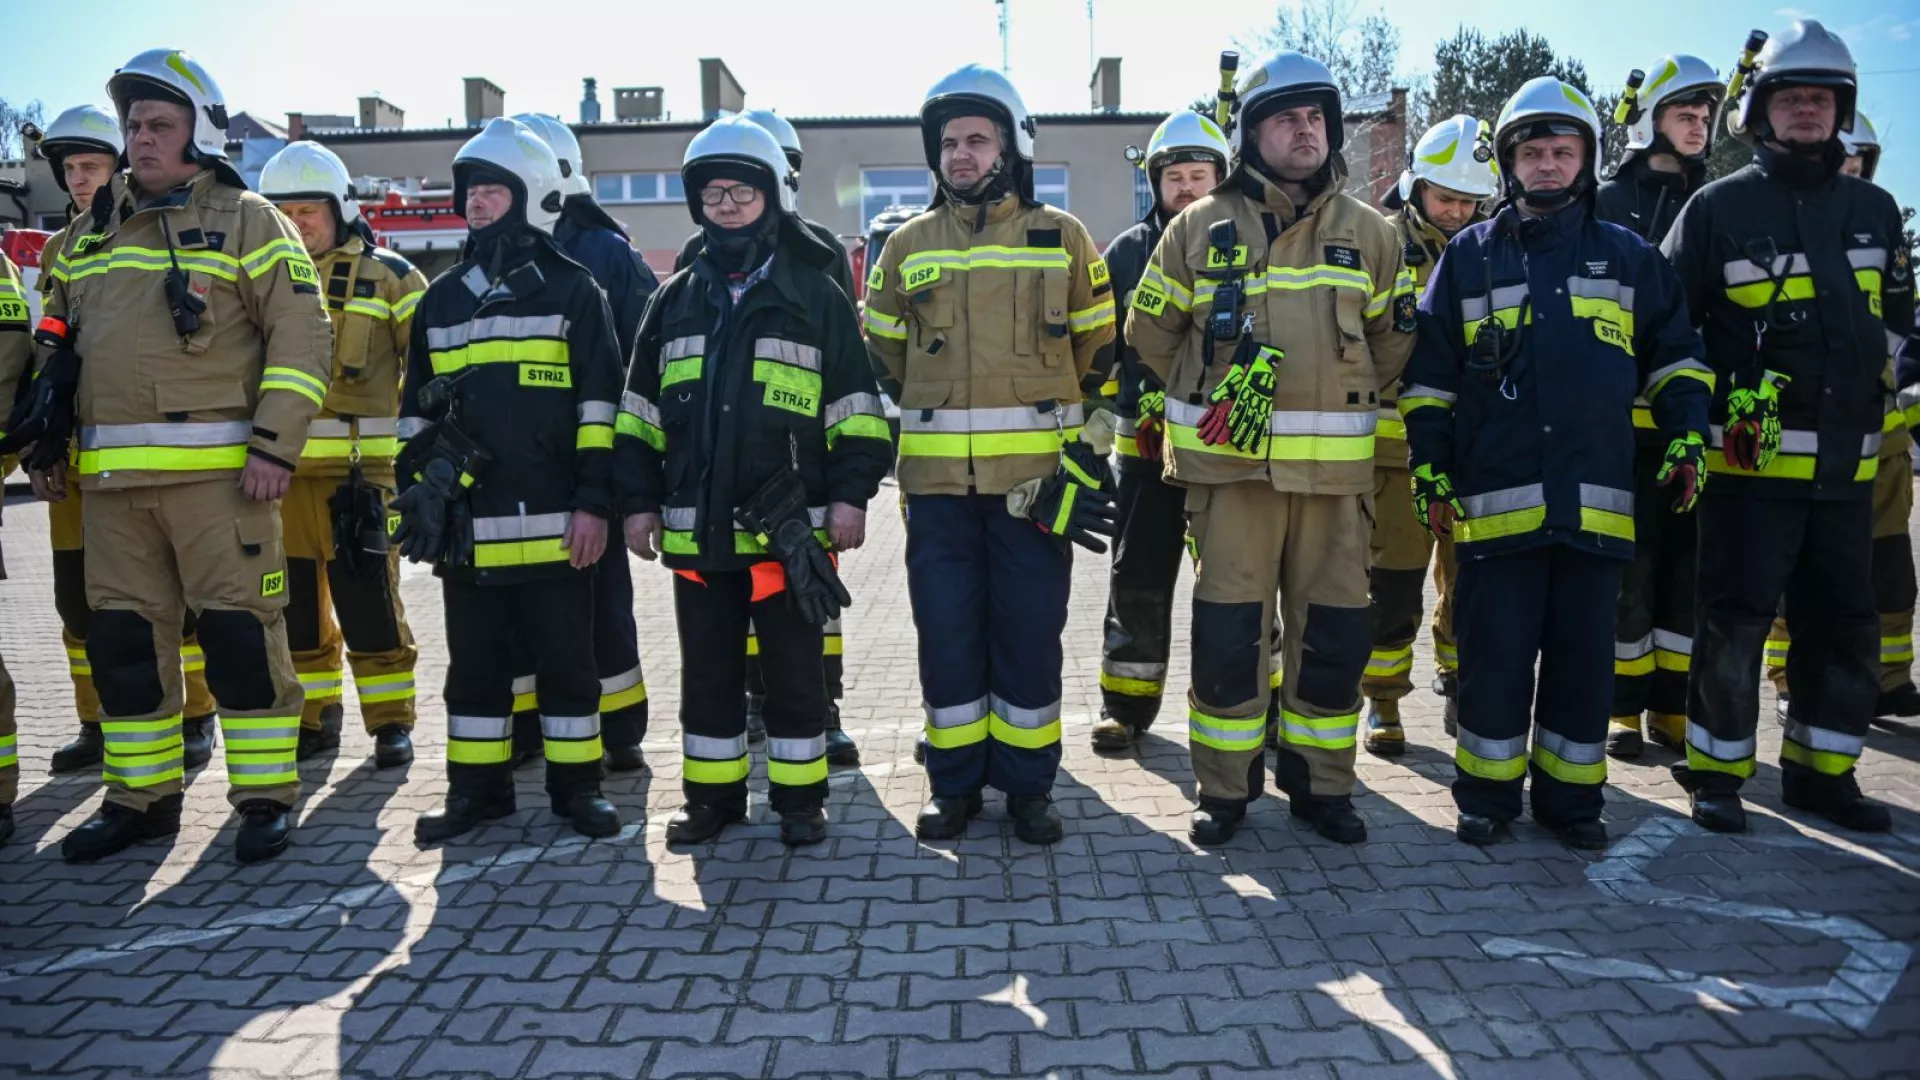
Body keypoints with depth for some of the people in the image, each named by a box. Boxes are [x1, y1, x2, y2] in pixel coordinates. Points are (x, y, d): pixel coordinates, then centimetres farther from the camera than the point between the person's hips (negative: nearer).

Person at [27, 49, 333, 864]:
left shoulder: (247, 221, 2)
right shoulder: (91, 232, 20)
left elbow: (303, 338, -6)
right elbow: (59, 344, 26)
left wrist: (273, 445, -14)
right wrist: (46, 441, 18)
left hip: (217, 469, -6)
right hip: (109, 477, 6)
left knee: (240, 633, -5)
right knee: (122, 637, 10)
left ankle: (264, 798, 6)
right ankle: (140, 796, 23)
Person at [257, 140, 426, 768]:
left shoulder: (387, 278, 0)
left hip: (362, 467, -5)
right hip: (282, 467, 5)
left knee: (368, 599, -5)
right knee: (296, 601, 10)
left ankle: (391, 720, 7)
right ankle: (313, 718, 23)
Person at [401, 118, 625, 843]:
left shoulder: (572, 290, 1)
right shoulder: (441, 299, 15)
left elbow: (599, 405, -4)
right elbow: (416, 413, 19)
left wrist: (593, 502, -9)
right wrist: (414, 497, 13)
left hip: (553, 523, -4)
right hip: (467, 527, 5)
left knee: (566, 659, 5)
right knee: (474, 663, 12)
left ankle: (576, 784, 17)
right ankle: (477, 786, 25)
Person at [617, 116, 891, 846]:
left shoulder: (816, 295, 3)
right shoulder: (675, 301, 13)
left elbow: (855, 405, 0)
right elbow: (641, 412, 14)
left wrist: (851, 492, -7)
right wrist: (640, 499, 7)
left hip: (790, 526, -3)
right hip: (697, 527, 4)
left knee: (794, 670, 6)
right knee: (707, 671, 12)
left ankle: (799, 796, 19)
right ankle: (713, 795, 26)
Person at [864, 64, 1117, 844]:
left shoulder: (1061, 237, 5)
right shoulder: (908, 245, 10)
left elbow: (1097, 347, 12)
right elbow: (882, 355, 19)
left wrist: (1075, 435, 12)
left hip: (1036, 474, -1)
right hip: (938, 478, 2)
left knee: (1030, 633, 4)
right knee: (947, 633, 6)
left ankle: (1027, 785, 19)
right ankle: (954, 783, 20)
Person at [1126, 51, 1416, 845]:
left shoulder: (1368, 231, 11)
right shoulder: (1201, 228, 5)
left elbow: (1393, 338, 18)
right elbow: (1150, 331, 11)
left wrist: (1341, 402, 10)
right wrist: (1212, 397, 10)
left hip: (1336, 466, 2)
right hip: (1230, 461, -2)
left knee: (1335, 631, 6)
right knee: (1228, 629, 0)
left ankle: (1320, 784, 23)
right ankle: (1225, 789, 14)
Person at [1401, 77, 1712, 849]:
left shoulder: (1629, 256, 12)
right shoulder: (1468, 256, 8)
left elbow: (1675, 352, 18)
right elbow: (1429, 374, 7)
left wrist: (1685, 437, 5)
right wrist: (1429, 469, 1)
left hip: (1596, 502, 2)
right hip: (1495, 500, -1)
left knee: (1583, 659, 9)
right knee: (1495, 656, 3)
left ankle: (1570, 797, 23)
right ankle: (1487, 794, 18)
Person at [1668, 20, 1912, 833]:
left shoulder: (1874, 208, 14)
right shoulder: (1719, 207, -2)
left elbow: (1896, 316, 25)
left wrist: (1879, 391, 14)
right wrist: (1708, 404, -9)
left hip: (1848, 461, 6)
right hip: (1750, 457, -5)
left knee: (1844, 625, 11)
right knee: (1736, 620, -3)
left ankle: (1820, 770, 25)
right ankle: (1716, 771, 10)